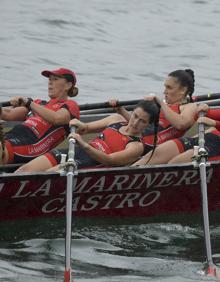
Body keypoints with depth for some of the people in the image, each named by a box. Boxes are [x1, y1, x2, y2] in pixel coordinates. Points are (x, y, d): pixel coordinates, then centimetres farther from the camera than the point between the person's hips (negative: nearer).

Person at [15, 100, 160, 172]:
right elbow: (85, 129, 22)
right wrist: (82, 126, -4)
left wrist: (84, 145, -31)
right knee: (25, 170, -12)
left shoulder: (137, 146, -4)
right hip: (74, 153, 7)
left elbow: (109, 160, -17)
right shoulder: (116, 119, 18)